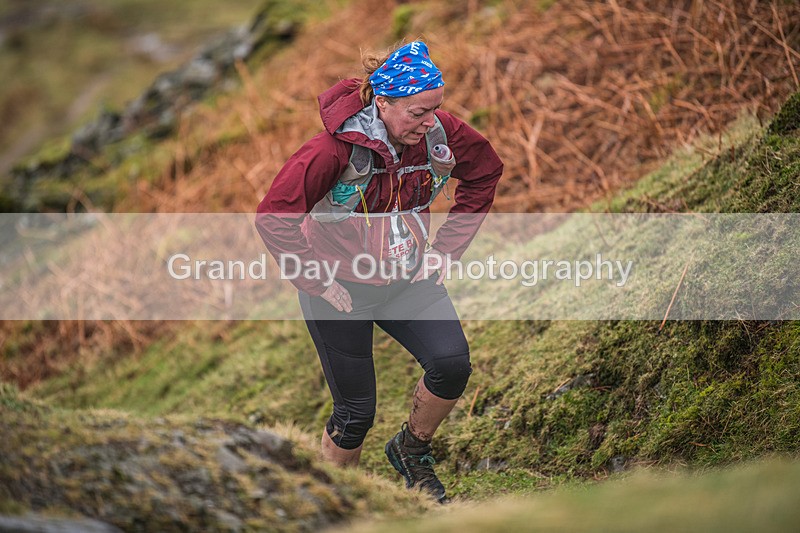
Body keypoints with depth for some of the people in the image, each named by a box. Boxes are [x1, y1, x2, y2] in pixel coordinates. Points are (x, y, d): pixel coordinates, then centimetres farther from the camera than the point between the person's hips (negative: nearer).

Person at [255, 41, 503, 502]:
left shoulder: (440, 132, -14)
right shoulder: (337, 148, -27)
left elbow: (485, 173, 6)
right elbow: (274, 217, -22)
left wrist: (447, 248, 1)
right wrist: (317, 282, -18)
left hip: (409, 278, 4)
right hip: (342, 288, -4)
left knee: (452, 362, -20)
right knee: (356, 411, 2)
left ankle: (412, 450, 10)